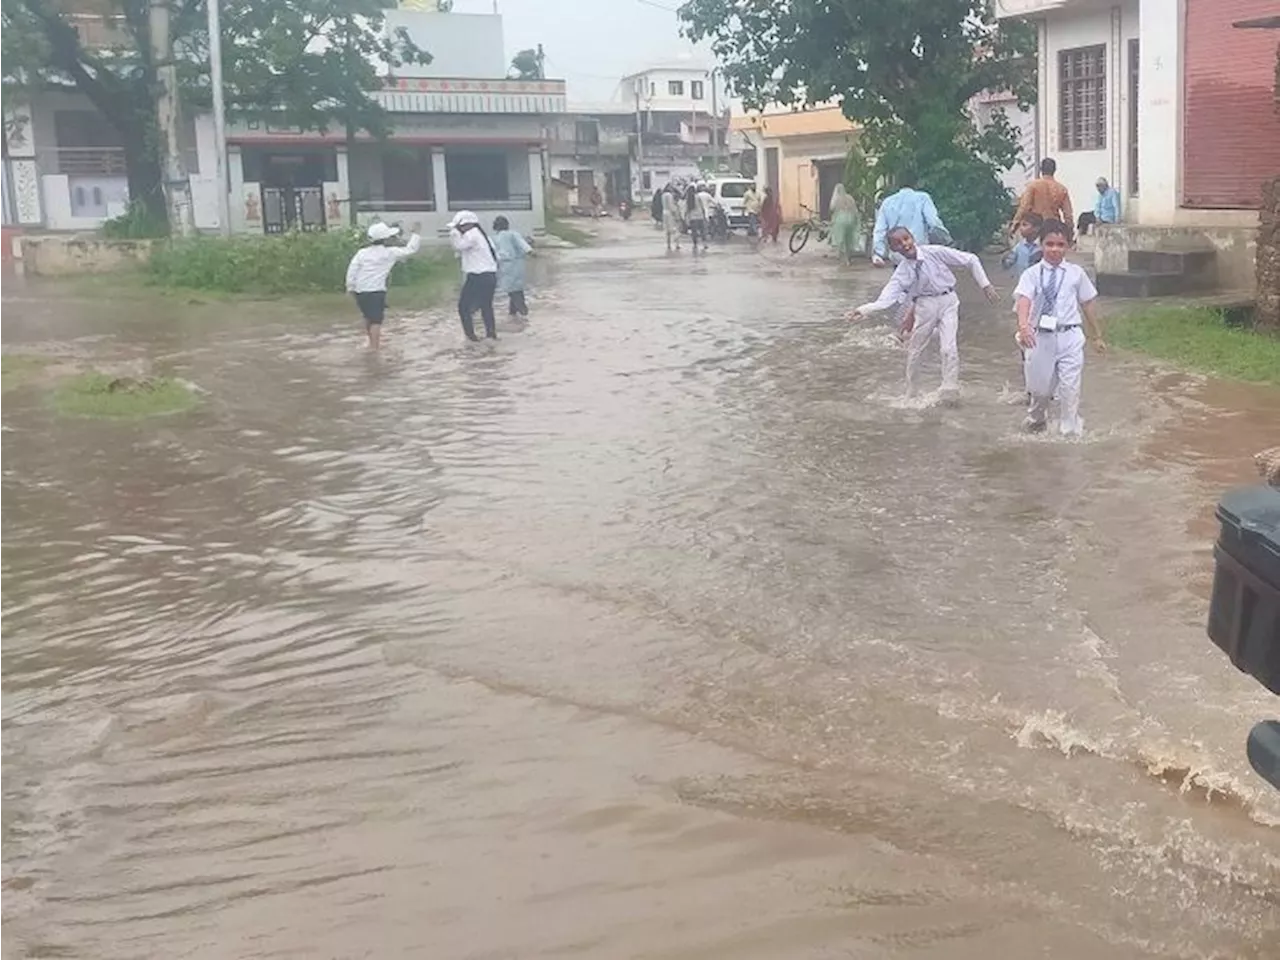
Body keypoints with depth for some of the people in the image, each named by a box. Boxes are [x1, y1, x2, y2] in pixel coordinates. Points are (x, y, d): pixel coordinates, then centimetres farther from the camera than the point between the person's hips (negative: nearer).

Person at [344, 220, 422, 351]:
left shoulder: (362, 252, 9)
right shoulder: (390, 253, -1)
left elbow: (352, 269, 4)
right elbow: (410, 250, 8)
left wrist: (351, 287, 10)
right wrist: (415, 235, 20)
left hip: (360, 291, 6)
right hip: (376, 291, -6)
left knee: (368, 318, 21)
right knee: (376, 320, -4)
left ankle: (372, 342, 36)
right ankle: (374, 346, -10)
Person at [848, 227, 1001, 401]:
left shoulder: (935, 252, -13)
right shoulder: (902, 272, -9)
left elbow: (970, 261, -6)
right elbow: (888, 298, -18)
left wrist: (985, 285, -6)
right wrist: (865, 310, -33)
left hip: (948, 301, -2)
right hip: (925, 306, 2)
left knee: (949, 348, -12)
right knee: (915, 349, 11)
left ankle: (950, 391, 1)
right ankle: (910, 392, 31)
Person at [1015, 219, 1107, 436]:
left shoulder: (1076, 273, 2)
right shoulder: (1032, 274, -3)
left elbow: (1088, 304, 10)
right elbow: (1024, 299, -20)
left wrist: (1097, 336, 15)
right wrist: (1023, 325, -39)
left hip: (1069, 337, 0)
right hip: (1040, 337, 0)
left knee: (1070, 388, -4)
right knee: (1039, 386, 15)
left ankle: (1071, 431, 8)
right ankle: (1037, 420, 44)